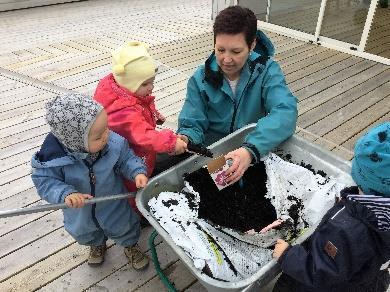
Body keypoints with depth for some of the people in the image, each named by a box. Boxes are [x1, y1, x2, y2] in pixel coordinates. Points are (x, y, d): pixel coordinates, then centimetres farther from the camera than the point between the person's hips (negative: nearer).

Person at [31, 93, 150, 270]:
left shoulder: (115, 142, -32)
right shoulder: (54, 156, -35)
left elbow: (127, 159, -14)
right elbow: (44, 181, -23)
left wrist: (137, 172, -33)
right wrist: (66, 194, -39)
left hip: (114, 207, -1)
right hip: (80, 212, 1)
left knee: (124, 227, 26)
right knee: (85, 234, 34)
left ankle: (130, 246, 62)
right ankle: (97, 244, 70)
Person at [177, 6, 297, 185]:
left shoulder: (267, 71, -11)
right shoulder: (201, 79, -6)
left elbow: (285, 111, -28)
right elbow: (193, 124, -6)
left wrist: (251, 149, -46)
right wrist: (185, 139, -33)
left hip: (256, 146, 0)